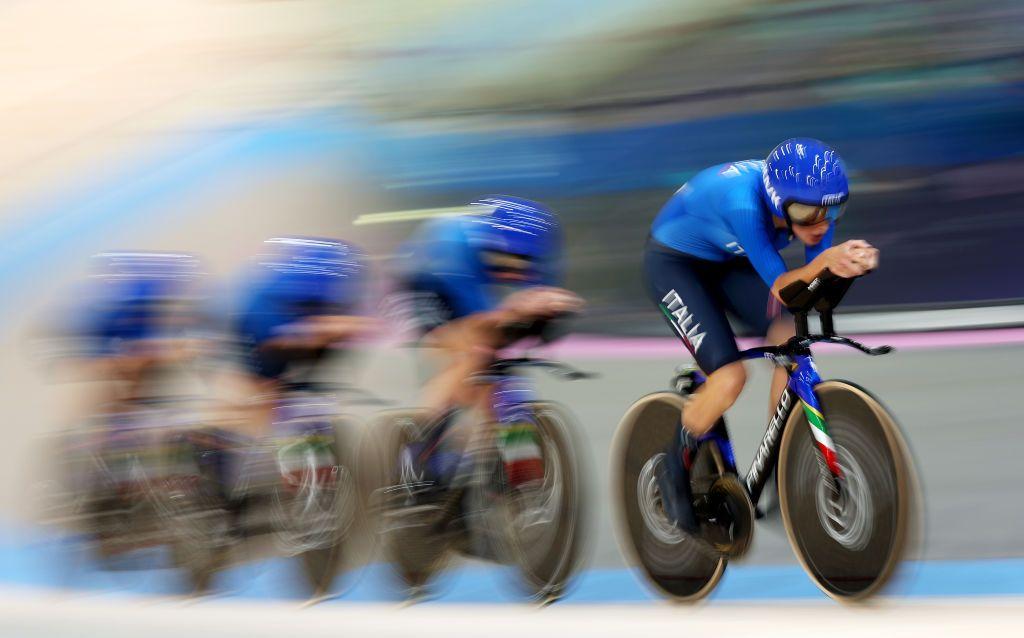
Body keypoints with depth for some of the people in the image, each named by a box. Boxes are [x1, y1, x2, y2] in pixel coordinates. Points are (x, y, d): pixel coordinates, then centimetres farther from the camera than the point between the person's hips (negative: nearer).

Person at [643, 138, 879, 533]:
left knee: (790, 341, -18)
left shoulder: (812, 206, -22)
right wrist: (824, 263, -57)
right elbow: (780, 287, -38)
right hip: (674, 264, -6)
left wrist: (851, 262, -43)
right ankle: (677, 469, 7)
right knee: (729, 376, -20)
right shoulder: (744, 201, -40)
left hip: (727, 262, 6)